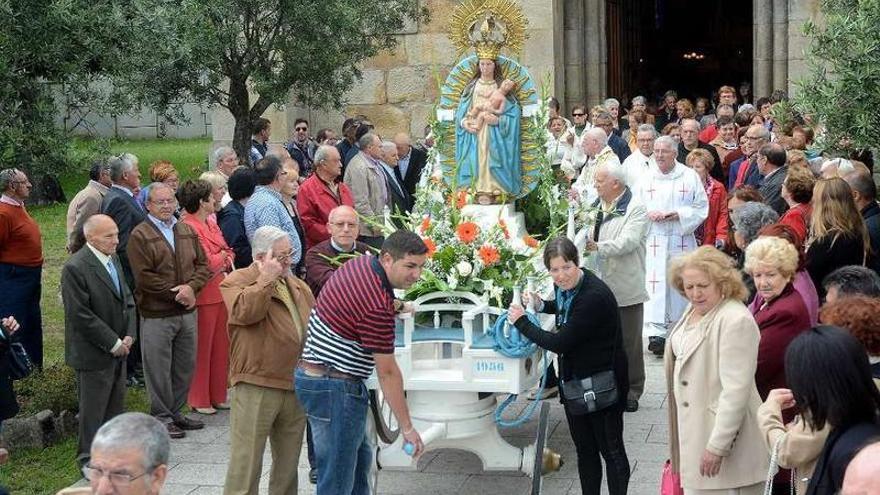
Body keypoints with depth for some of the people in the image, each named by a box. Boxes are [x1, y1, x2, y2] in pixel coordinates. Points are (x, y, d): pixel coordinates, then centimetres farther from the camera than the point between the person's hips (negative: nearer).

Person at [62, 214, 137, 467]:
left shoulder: (113, 260, 10)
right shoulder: (75, 268, -18)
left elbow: (127, 300, 15)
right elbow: (81, 315, -20)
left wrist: (128, 337, 0)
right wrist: (114, 343, -16)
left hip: (118, 349, 8)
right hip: (94, 354, -8)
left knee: (116, 407, 15)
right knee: (93, 410, 1)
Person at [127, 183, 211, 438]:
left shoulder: (187, 231, 12)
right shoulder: (140, 235, -8)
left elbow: (202, 265, 10)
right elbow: (144, 277, -15)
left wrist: (191, 287, -10)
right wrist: (175, 293, -15)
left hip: (187, 312, 6)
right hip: (156, 314, -6)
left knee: (186, 365, 13)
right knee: (159, 368, 1)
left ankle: (176, 412, 27)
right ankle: (162, 417, 13)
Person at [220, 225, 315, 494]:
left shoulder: (298, 286, 16)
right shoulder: (237, 281, -5)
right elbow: (245, 312, -26)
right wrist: (266, 278, -21)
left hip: (296, 387, 6)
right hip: (256, 387, -6)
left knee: (288, 464, 15)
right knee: (246, 464, -4)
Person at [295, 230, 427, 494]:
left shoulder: (360, 262, 1)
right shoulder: (378, 307, -26)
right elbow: (387, 373, -21)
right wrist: (407, 427, -15)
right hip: (335, 389, -11)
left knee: (360, 458, 23)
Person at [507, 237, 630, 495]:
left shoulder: (594, 296, -28)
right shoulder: (565, 286, -1)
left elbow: (560, 343, -27)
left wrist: (521, 322, -15)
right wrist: (542, 305, 7)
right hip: (574, 379, 9)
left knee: (611, 449, 5)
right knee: (584, 449, 17)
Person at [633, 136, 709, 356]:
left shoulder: (690, 177, 2)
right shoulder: (645, 178, 7)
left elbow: (701, 208, 0)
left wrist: (678, 215, -14)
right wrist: (648, 214, -11)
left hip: (682, 240, 0)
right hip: (653, 240, 0)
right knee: (654, 283, -8)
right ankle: (656, 333, -10)